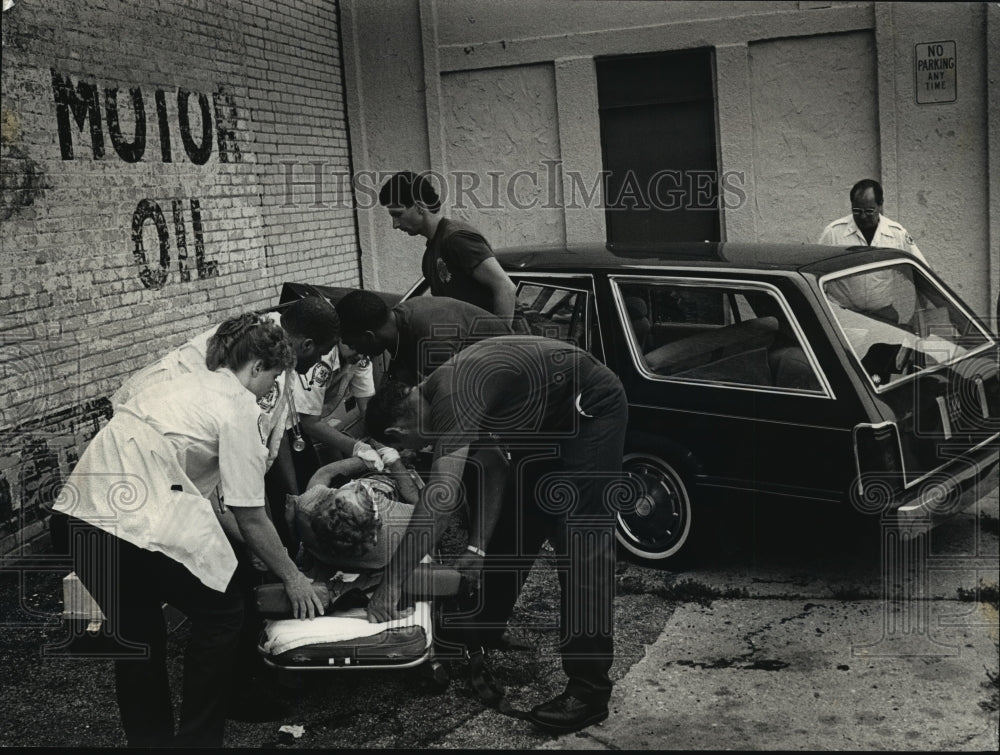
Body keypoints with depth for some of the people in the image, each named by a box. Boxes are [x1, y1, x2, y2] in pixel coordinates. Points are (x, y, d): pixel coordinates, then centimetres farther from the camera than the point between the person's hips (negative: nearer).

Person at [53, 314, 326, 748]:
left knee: (136, 631, 22)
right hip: (138, 522, -9)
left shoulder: (183, 386, 25)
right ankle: (197, 740, 15)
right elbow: (249, 517, 0)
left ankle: (149, 739, 33)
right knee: (221, 614, 9)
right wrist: (292, 578, 12)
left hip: (77, 513, 9)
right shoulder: (240, 407, 0)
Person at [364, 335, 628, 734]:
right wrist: (480, 546, 6)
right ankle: (482, 632, 33)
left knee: (580, 542, -15)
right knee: (515, 524, 16)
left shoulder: (453, 398, -26)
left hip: (589, 408, -10)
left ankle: (589, 689, -13)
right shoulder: (444, 389, 4)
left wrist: (391, 581, -34)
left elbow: (441, 496, -35)